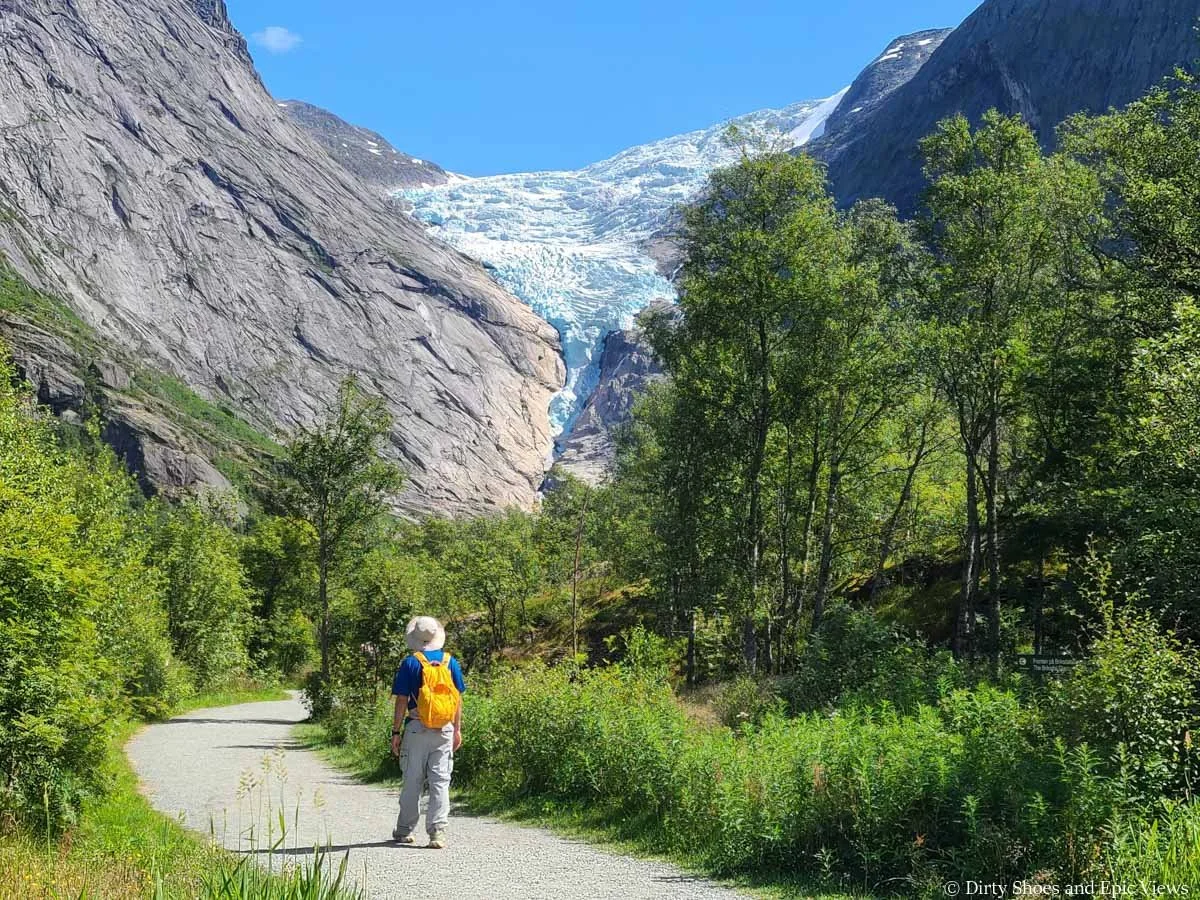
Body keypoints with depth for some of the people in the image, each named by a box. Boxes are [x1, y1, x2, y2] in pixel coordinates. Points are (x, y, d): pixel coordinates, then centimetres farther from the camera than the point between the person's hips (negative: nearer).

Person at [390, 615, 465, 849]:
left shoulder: (410, 663, -5)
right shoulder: (451, 662, 5)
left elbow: (402, 700, -5)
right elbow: (458, 698, 6)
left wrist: (396, 732, 1)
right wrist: (457, 729, 13)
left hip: (417, 729, -2)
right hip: (445, 730, 2)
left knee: (412, 782, 8)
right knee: (441, 782, 3)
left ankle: (405, 830, 19)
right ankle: (437, 832, -3)